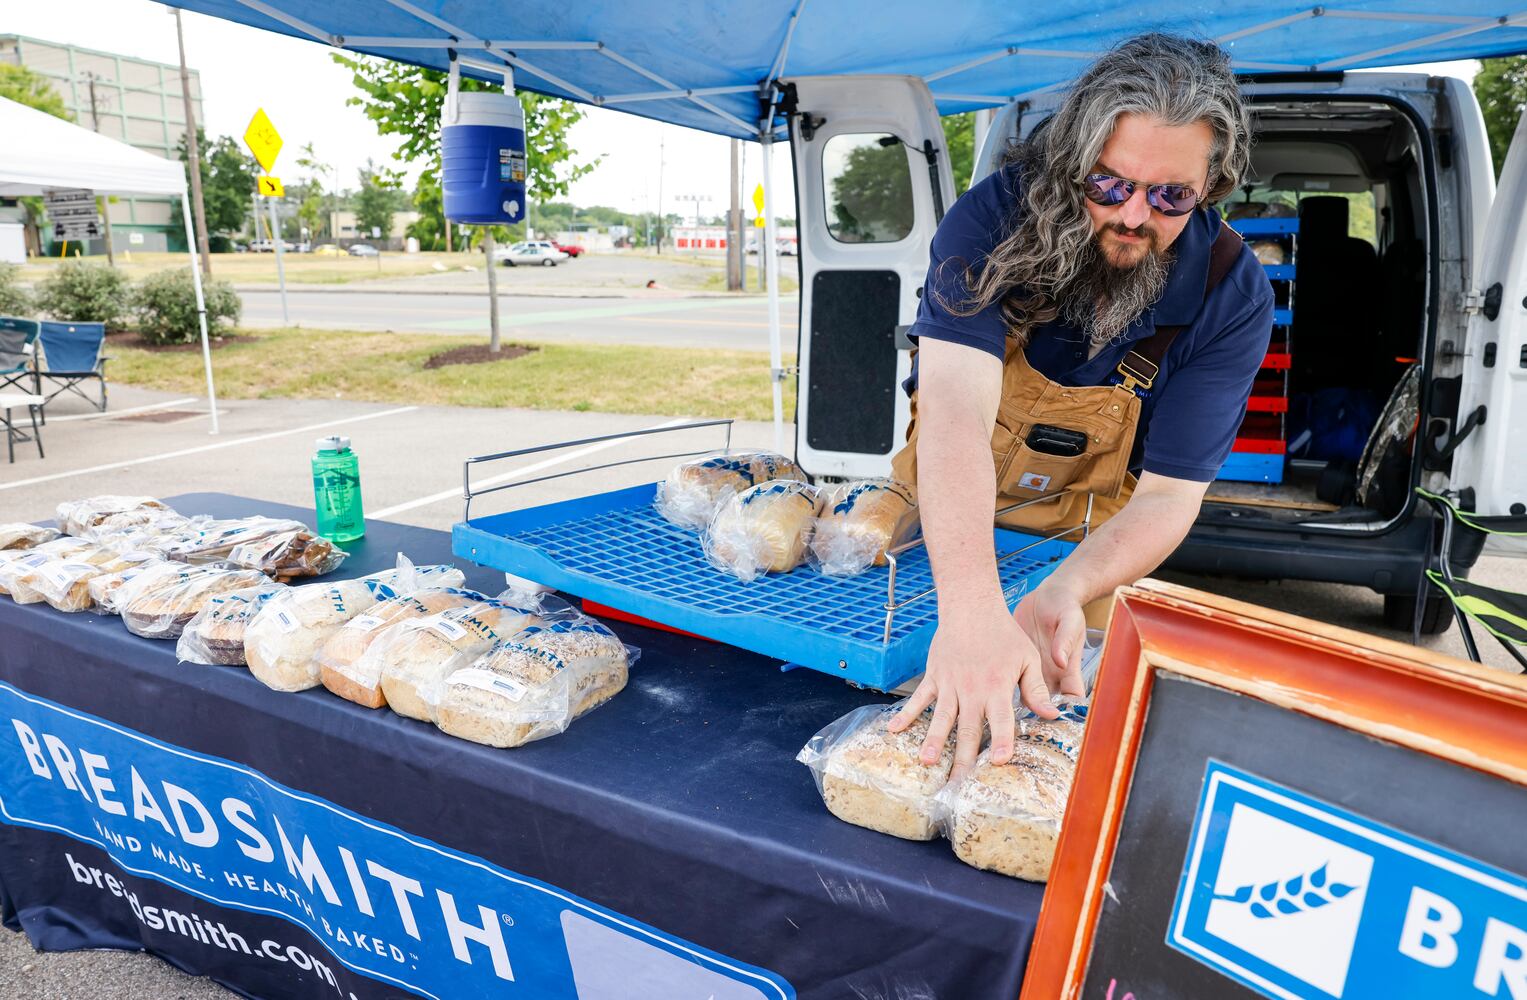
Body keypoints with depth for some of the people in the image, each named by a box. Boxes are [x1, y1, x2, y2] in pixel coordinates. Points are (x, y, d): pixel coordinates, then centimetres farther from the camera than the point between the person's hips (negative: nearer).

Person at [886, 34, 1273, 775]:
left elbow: (1167, 494, -22)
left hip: (1088, 544, 1)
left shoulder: (1232, 296, -22)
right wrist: (971, 608, -58)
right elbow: (956, 411, -42)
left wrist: (1061, 594, -44)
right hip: (941, 525, 0)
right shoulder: (995, 216, -28)